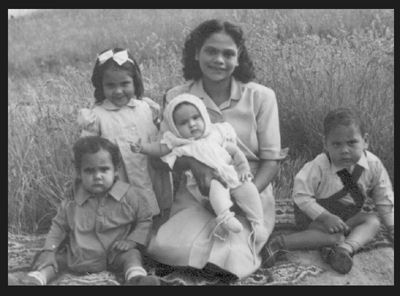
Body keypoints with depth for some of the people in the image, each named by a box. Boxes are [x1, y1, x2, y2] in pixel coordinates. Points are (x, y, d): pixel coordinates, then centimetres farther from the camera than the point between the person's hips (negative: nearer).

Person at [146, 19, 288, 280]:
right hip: (197, 196, 2)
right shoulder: (177, 98, -1)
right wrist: (193, 163, -23)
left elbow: (271, 159, -3)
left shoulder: (261, 97, -5)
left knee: (227, 260, -29)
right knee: (169, 249, -26)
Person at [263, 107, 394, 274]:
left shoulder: (373, 165, -14)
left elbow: (384, 198, 1)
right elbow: (301, 196, -23)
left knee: (373, 221, -15)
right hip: (314, 215, -5)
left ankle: (346, 247, -38)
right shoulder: (319, 166, -27)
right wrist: (325, 217, -29)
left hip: (348, 216, 5)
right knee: (336, 235, -29)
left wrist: (392, 225, 2)